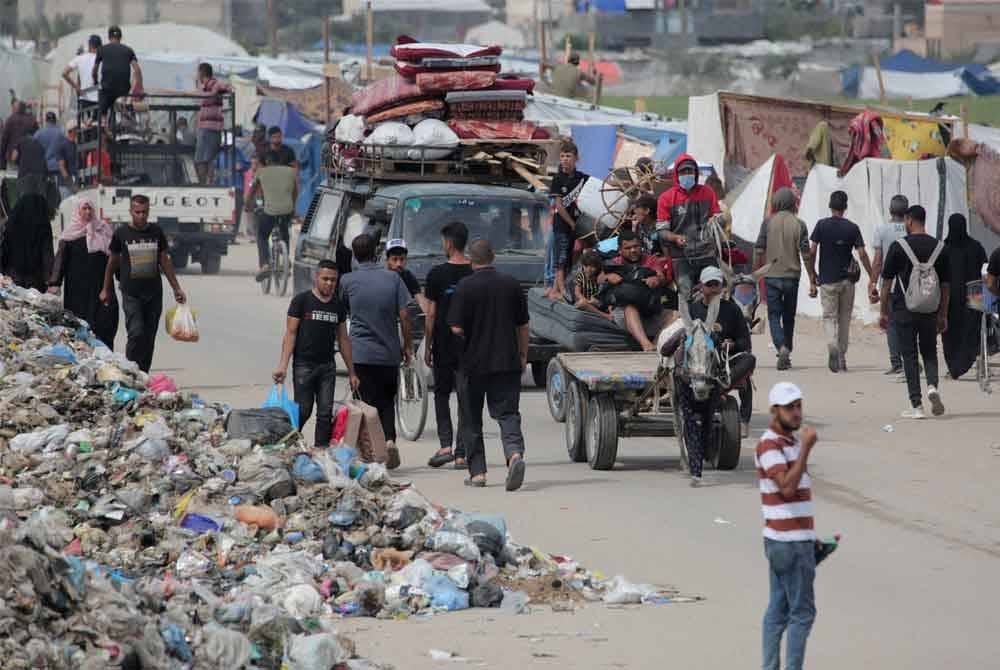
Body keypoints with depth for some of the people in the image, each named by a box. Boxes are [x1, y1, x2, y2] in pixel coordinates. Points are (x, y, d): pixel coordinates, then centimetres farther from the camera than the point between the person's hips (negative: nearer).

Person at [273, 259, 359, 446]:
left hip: (327, 366, 4)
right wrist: (282, 365, -13)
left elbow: (343, 339, 17)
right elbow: (290, 333, -4)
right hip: (304, 365, -4)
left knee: (326, 414, -1)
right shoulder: (301, 301, -1)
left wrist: (351, 372, 15)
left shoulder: (338, 306, 12)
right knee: (303, 411, -5)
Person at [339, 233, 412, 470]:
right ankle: (390, 440, -4)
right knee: (387, 402, 16)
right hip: (390, 353, 2)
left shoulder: (348, 281, -4)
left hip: (361, 353, -2)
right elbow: (404, 315, -2)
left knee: (370, 405, 3)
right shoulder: (392, 278, 0)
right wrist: (408, 346, 7)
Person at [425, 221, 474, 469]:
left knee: (441, 395, 13)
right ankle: (461, 454, 4)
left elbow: (431, 314, -4)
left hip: (443, 346, -2)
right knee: (465, 399, 6)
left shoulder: (437, 274, -7)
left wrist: (427, 347, 4)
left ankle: (445, 446, -2)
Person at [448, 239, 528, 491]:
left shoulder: (466, 287, -10)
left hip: (475, 362, -2)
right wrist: (523, 355, 20)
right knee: (508, 413, 1)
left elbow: (457, 328, -12)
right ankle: (515, 453, -25)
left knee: (473, 420, 11)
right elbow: (523, 325, 7)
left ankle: (477, 472, 13)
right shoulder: (511, 284, 1)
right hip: (507, 362, 2)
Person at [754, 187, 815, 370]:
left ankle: (782, 347, -21)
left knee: (774, 315, 2)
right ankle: (787, 355, 21)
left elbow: (759, 250, -3)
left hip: (772, 275, -1)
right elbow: (806, 253, -3)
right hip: (792, 275, 1)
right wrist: (812, 279, 3)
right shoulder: (799, 224, -2)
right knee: (789, 316, 14)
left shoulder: (768, 222, -3)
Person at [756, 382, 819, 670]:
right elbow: (787, 487, -28)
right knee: (802, 612, -8)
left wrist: (810, 537, 22)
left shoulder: (790, 441, 16)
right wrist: (806, 449, -28)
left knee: (778, 610, 9)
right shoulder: (769, 445, -14)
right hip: (790, 542, -9)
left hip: (783, 540, 9)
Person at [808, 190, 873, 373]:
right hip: (847, 280, 1)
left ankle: (833, 346, -25)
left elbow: (812, 251, -6)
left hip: (827, 280, -1)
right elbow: (862, 254, -6)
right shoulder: (852, 228, -2)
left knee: (829, 317, 2)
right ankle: (842, 359, 16)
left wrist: (813, 272, 9)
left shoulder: (822, 225, -4)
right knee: (844, 319, 12)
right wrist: (872, 278, -2)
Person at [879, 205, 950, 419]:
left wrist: (884, 312, 7)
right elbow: (945, 285, 7)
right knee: (929, 352, 17)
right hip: (930, 311, 3)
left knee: (909, 355, 3)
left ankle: (916, 405, -1)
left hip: (905, 310, -3)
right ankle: (932, 385, -11)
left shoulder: (899, 247, -6)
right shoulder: (939, 248, 3)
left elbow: (887, 282, -2)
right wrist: (943, 315, 15)